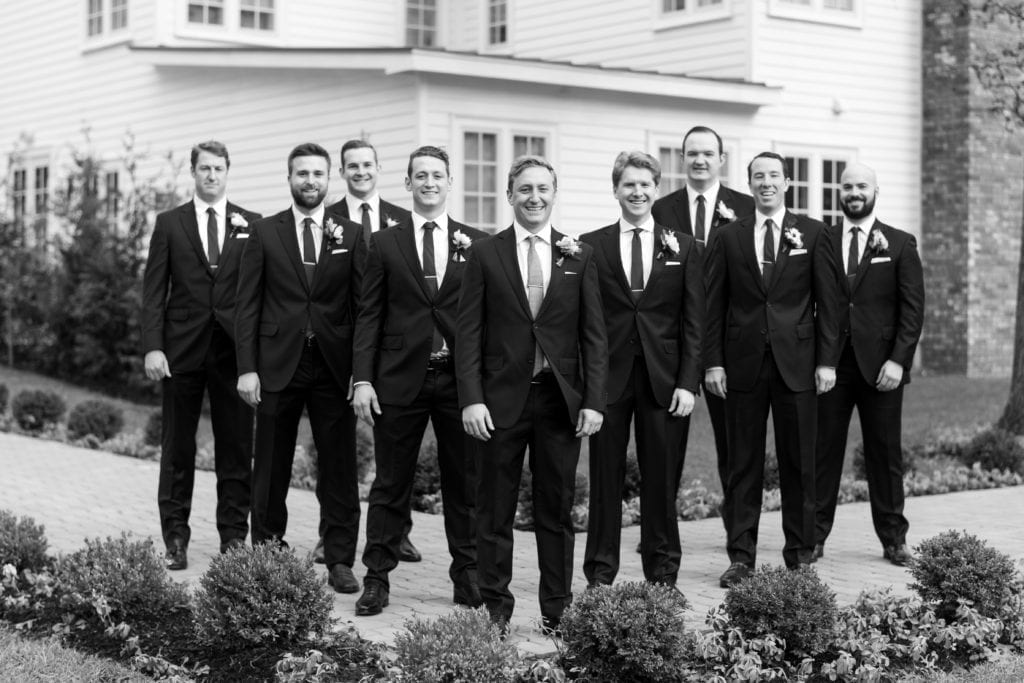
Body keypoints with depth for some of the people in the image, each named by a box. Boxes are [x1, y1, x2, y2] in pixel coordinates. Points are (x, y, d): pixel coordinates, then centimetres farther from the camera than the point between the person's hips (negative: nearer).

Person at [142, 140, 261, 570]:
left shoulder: (252, 226, 6)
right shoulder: (169, 224, 6)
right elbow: (154, 291, 3)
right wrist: (152, 347, -8)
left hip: (234, 350, 0)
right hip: (182, 350, 0)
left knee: (236, 449, 3)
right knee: (177, 449, 6)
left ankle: (234, 536, 12)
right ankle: (175, 538, 14)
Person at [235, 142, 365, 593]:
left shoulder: (351, 235, 6)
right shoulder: (264, 233, 4)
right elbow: (247, 305, 2)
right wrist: (247, 367, -6)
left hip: (335, 366, 0)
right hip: (278, 365, 0)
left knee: (339, 467, 2)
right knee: (271, 467, 8)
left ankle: (340, 560, 9)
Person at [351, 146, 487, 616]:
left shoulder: (477, 244, 6)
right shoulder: (384, 244, 6)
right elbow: (369, 316, 3)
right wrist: (362, 379, -3)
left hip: (460, 378, 0)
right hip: (400, 379, 0)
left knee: (464, 483, 7)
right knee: (390, 484, 5)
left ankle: (467, 576, 16)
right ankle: (377, 578, 11)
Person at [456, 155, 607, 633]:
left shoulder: (579, 256, 7)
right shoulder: (485, 254, 3)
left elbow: (593, 336, 5)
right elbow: (468, 334, 1)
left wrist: (593, 401, -3)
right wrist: (471, 399, -8)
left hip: (561, 400, 1)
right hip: (502, 399, -1)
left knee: (557, 512, 7)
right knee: (494, 513, 4)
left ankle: (557, 611, 15)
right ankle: (495, 608, 14)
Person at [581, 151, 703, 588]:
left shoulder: (682, 248, 7)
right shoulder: (591, 246, 4)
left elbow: (693, 322, 4)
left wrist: (688, 383, -4)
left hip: (663, 378, 1)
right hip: (609, 376, -1)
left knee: (662, 478, 6)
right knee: (605, 477, 4)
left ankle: (662, 572, 17)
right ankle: (600, 572, 12)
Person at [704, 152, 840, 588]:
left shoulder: (812, 234, 6)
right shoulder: (729, 237, 8)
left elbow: (827, 302, 4)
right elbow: (714, 305, 6)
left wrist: (826, 360, -3)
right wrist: (713, 362, -2)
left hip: (797, 363, 0)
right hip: (743, 363, 0)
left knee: (798, 463, 5)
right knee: (743, 465, 2)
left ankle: (800, 553, 15)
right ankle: (741, 556, 7)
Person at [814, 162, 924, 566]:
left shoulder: (900, 244, 5)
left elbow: (913, 307, 1)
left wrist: (898, 360, -9)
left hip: (880, 364, -1)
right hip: (830, 364, 1)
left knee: (885, 454, 5)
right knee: (823, 452, 1)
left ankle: (893, 540, 13)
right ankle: (814, 536, 7)